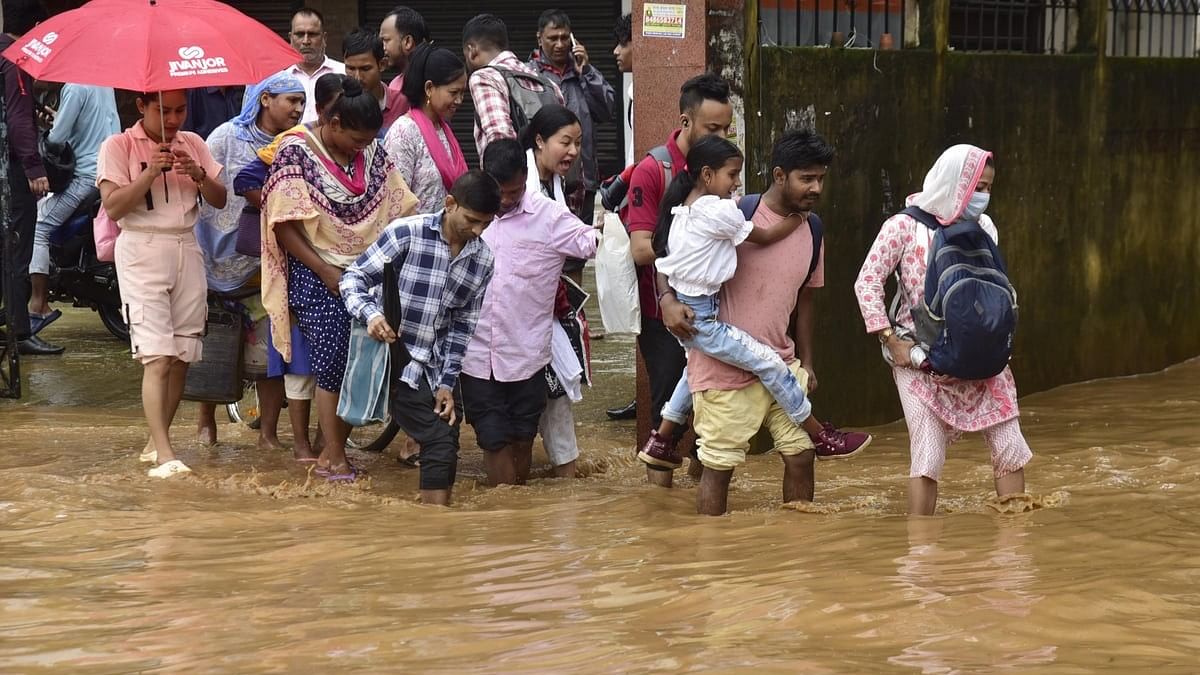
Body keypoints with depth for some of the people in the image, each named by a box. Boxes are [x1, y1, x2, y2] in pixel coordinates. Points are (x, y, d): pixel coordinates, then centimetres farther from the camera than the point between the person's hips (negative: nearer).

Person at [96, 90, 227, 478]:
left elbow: (220, 200, 10)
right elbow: (113, 206, -11)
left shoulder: (193, 144, 12)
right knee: (157, 357, -14)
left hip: (186, 249, 5)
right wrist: (151, 172, -20)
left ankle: (156, 441, 16)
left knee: (181, 357, 3)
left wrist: (199, 175, -9)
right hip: (142, 252, -5)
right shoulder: (119, 147, -2)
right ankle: (165, 455, -20)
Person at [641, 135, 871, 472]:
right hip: (703, 318, -9)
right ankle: (822, 438, 4)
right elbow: (764, 237, -6)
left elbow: (662, 266, 11)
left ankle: (660, 443, 39)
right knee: (771, 364, -4)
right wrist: (798, 217, 6)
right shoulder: (719, 210, -17)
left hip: (683, 311, 9)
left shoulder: (681, 209, 9)